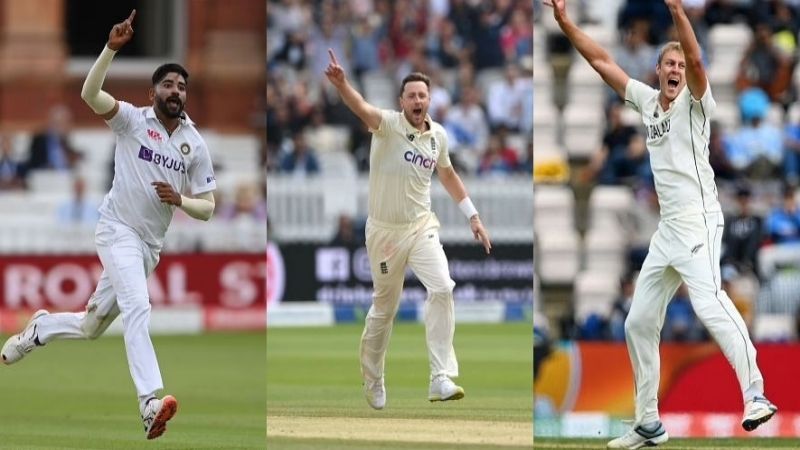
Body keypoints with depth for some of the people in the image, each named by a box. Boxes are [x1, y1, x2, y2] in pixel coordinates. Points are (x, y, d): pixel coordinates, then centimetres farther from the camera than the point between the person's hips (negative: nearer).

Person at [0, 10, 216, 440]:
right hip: (118, 231, -6)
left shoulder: (195, 144, 4)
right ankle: (150, 403, -38)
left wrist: (179, 200, -14)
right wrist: (112, 48, -35)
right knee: (137, 307, -28)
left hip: (151, 245, 6)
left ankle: (40, 328, 45)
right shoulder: (132, 119, -6)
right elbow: (89, 93, -23)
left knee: (91, 327, 15)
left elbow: (207, 208, 7)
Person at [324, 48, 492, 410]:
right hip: (384, 230, -3)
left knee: (442, 288, -20)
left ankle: (441, 380, -20)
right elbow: (361, 108, -37)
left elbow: (447, 174, 20)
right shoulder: (388, 124, -14)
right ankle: (373, 381, 34)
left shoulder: (438, 135, 1)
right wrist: (341, 84, -58)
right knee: (384, 307, 10)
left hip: (421, 227, 3)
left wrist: (472, 215, 21)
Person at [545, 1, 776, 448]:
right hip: (668, 228, 9)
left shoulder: (695, 102, -3)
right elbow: (602, 61, 19)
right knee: (639, 322, 12)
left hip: (698, 221, -9)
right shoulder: (648, 100, 16)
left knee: (709, 302, -30)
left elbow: (697, 62, -22)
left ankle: (757, 396, -42)